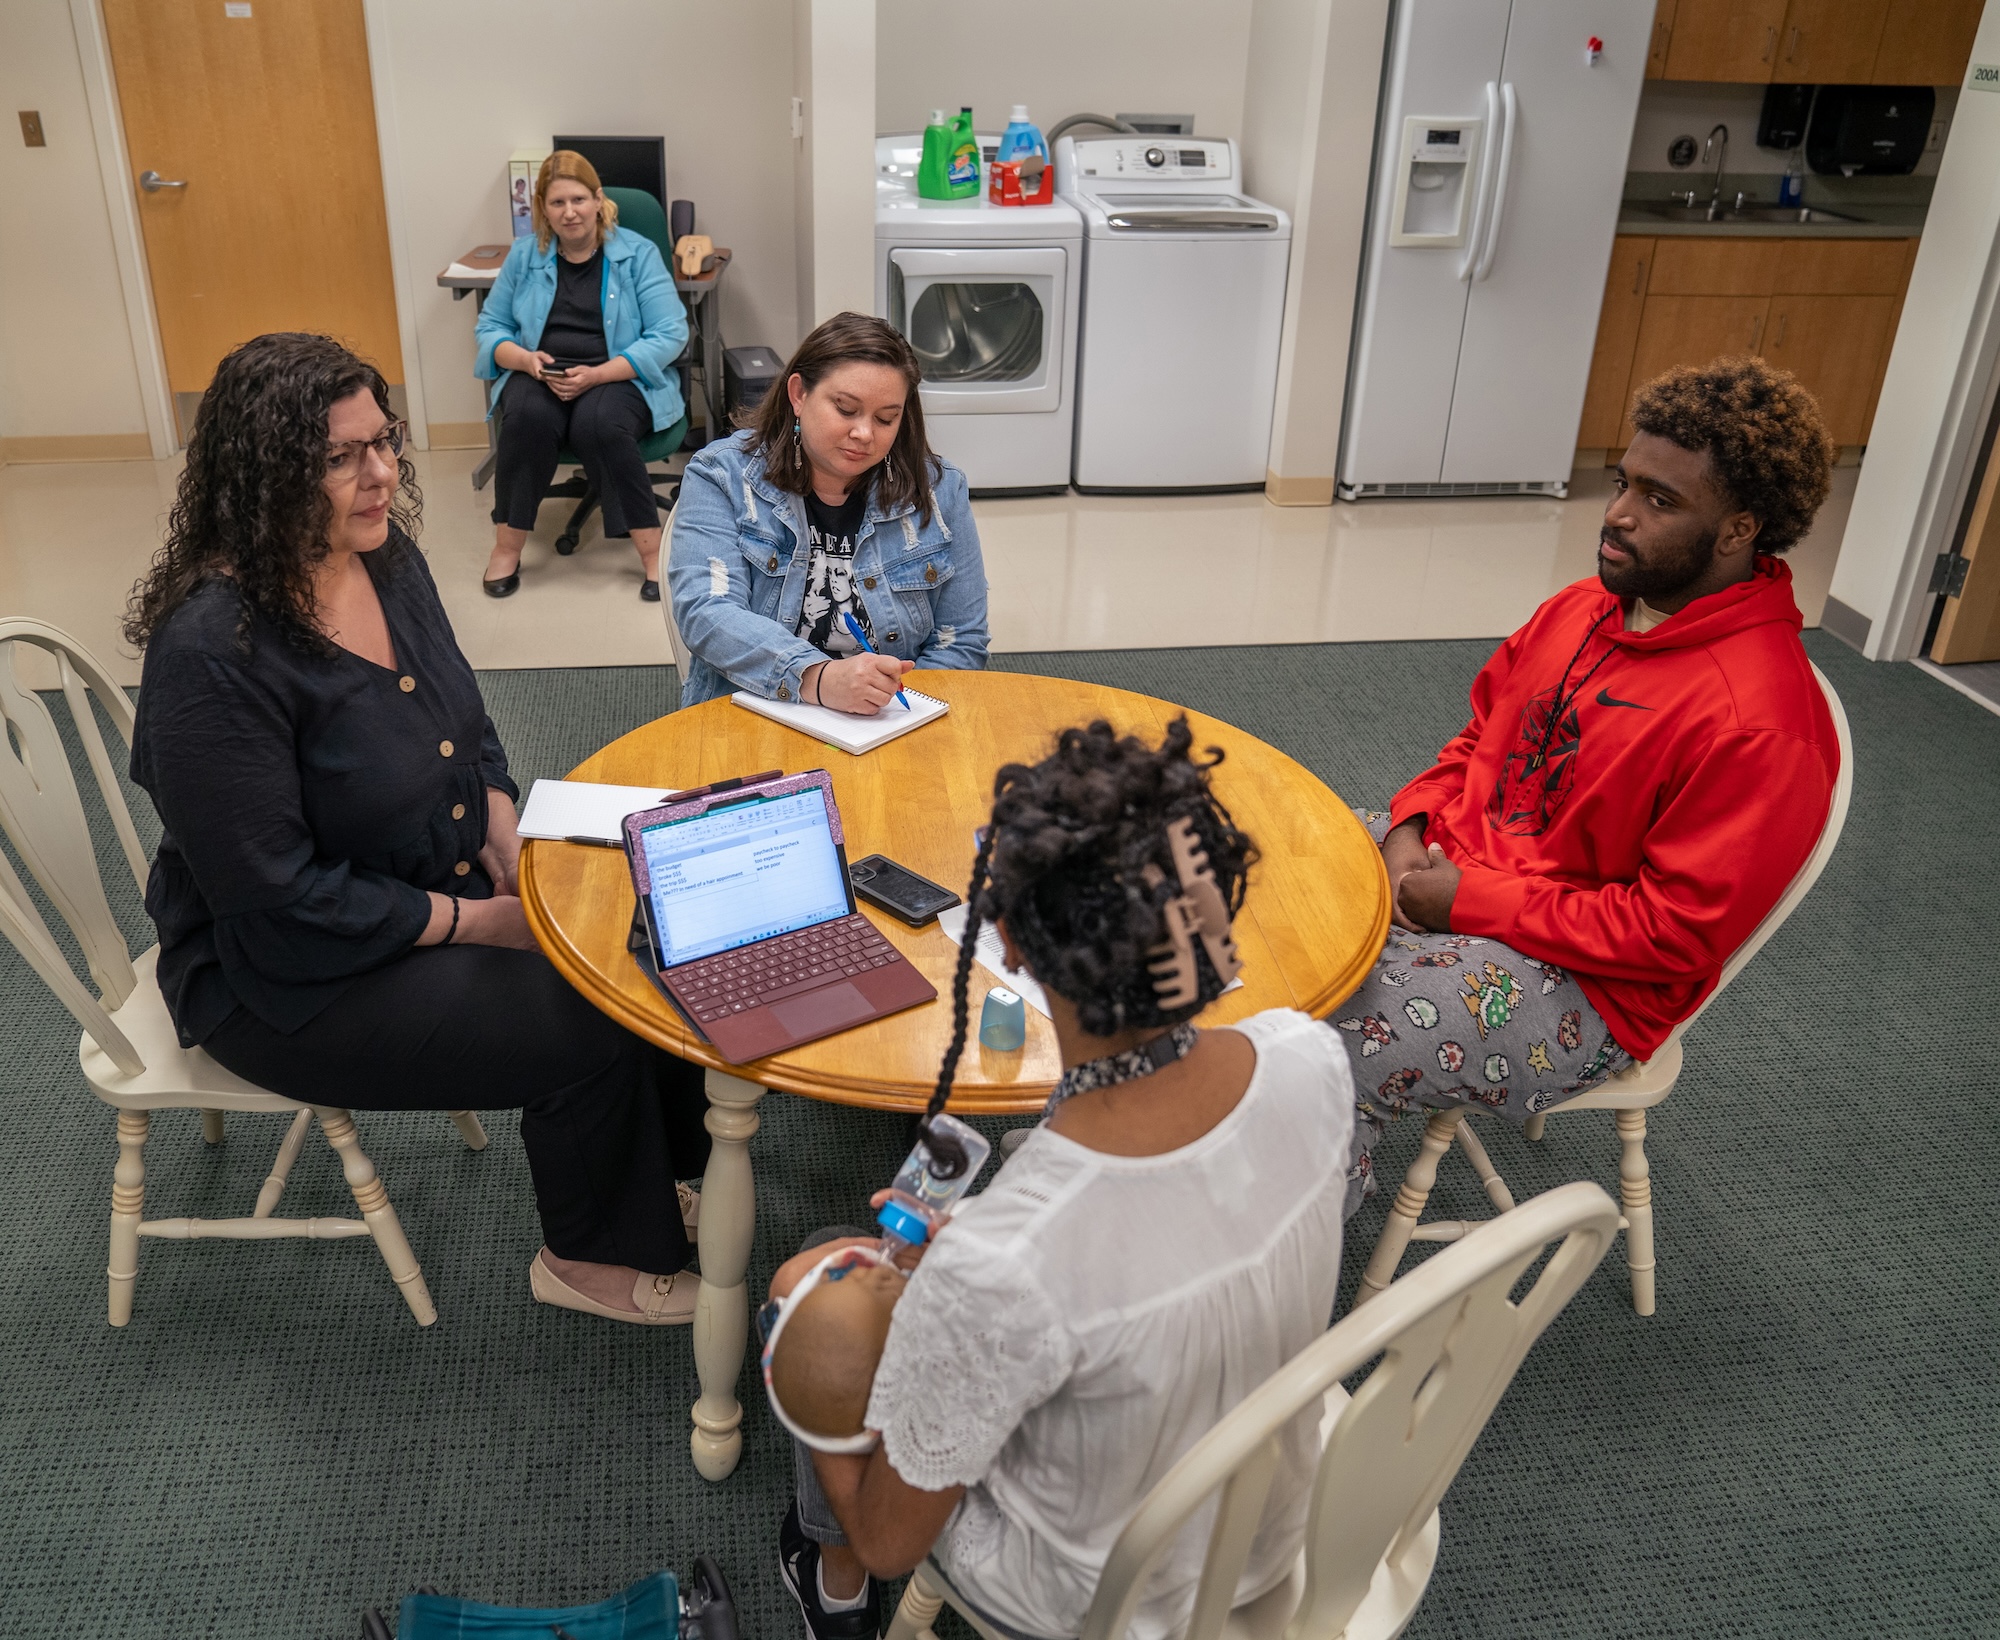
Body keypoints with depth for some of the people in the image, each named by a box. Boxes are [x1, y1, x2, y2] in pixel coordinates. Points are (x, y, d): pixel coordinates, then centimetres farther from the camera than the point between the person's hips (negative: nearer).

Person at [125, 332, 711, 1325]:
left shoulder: (386, 557, -2)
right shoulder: (211, 654, -28)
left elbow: (468, 728, 11)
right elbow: (276, 897, -26)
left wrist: (508, 845, -6)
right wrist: (474, 922, -21)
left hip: (444, 884, 8)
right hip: (292, 978, -8)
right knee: (588, 1027, -17)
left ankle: (647, 1179, 19)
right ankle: (593, 1260, 10)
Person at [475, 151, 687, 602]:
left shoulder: (637, 253, 1)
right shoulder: (524, 253, 10)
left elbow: (669, 335, -7)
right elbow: (490, 327, 14)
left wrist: (597, 375, -18)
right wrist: (526, 359, -11)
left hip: (619, 377, -2)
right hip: (539, 376, 2)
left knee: (599, 424, -37)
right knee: (528, 417, -33)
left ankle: (652, 551, -26)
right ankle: (507, 547, -19)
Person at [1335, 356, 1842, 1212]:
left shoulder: (1761, 724, -22)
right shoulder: (1584, 606, 4)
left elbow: (1675, 932, -23)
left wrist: (1470, 901, -20)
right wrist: (1410, 829, -5)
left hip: (1580, 982, -8)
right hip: (1448, 861, 8)